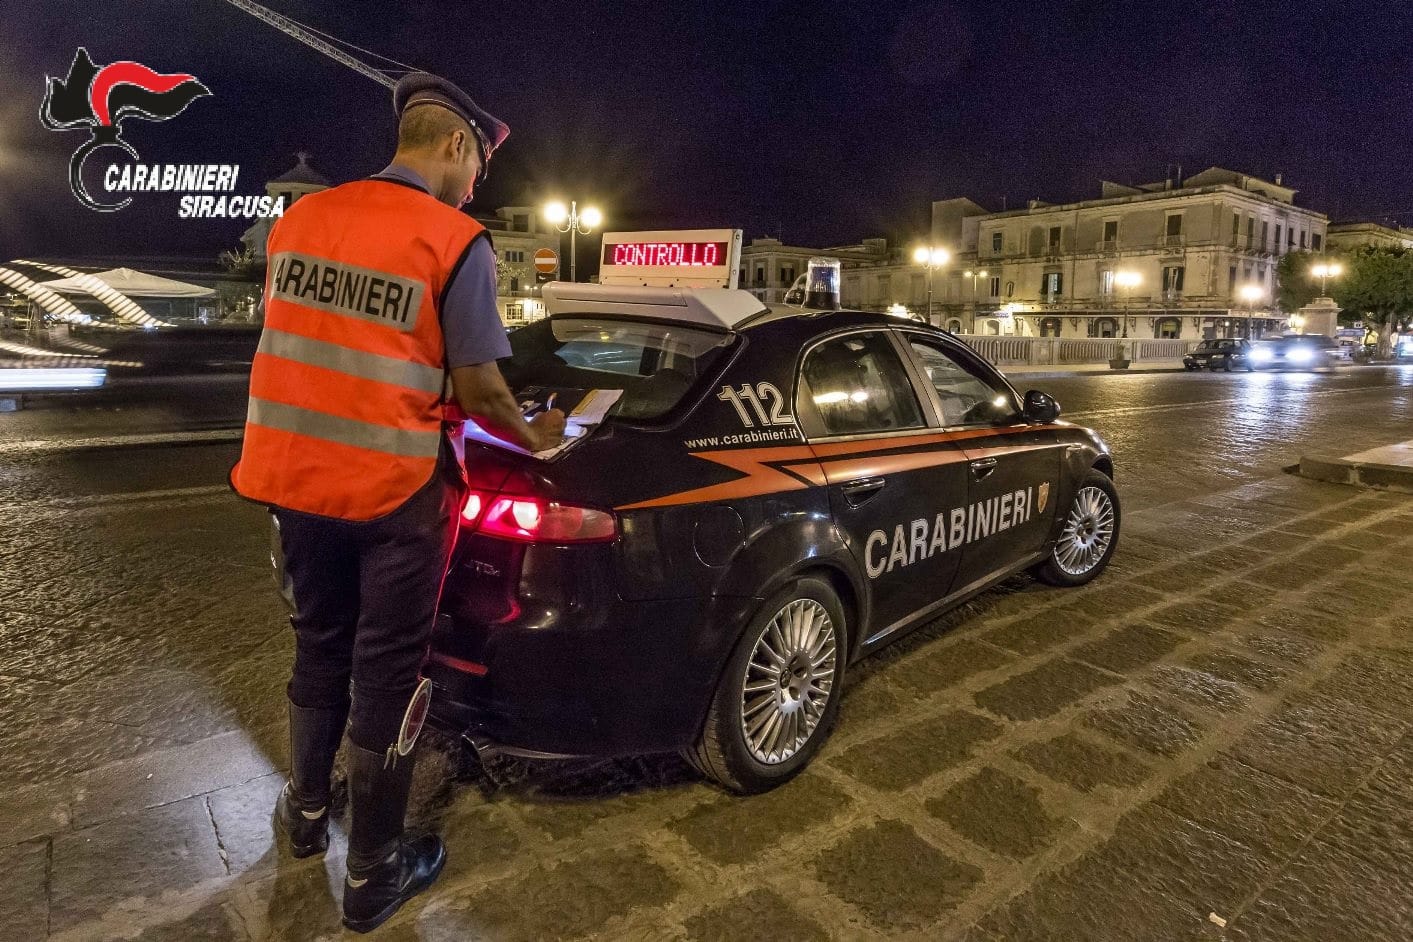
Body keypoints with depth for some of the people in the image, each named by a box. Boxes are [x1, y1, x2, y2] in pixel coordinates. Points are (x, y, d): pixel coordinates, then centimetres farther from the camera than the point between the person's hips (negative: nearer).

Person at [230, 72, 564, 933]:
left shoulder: (298, 218, 7)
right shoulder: (457, 242, -12)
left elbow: (310, 341, 14)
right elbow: (475, 389, -12)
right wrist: (535, 437, 6)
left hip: (294, 472, 6)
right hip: (394, 487, -5)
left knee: (320, 643, 24)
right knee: (387, 671, 8)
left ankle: (306, 812, 43)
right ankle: (373, 875, 24)